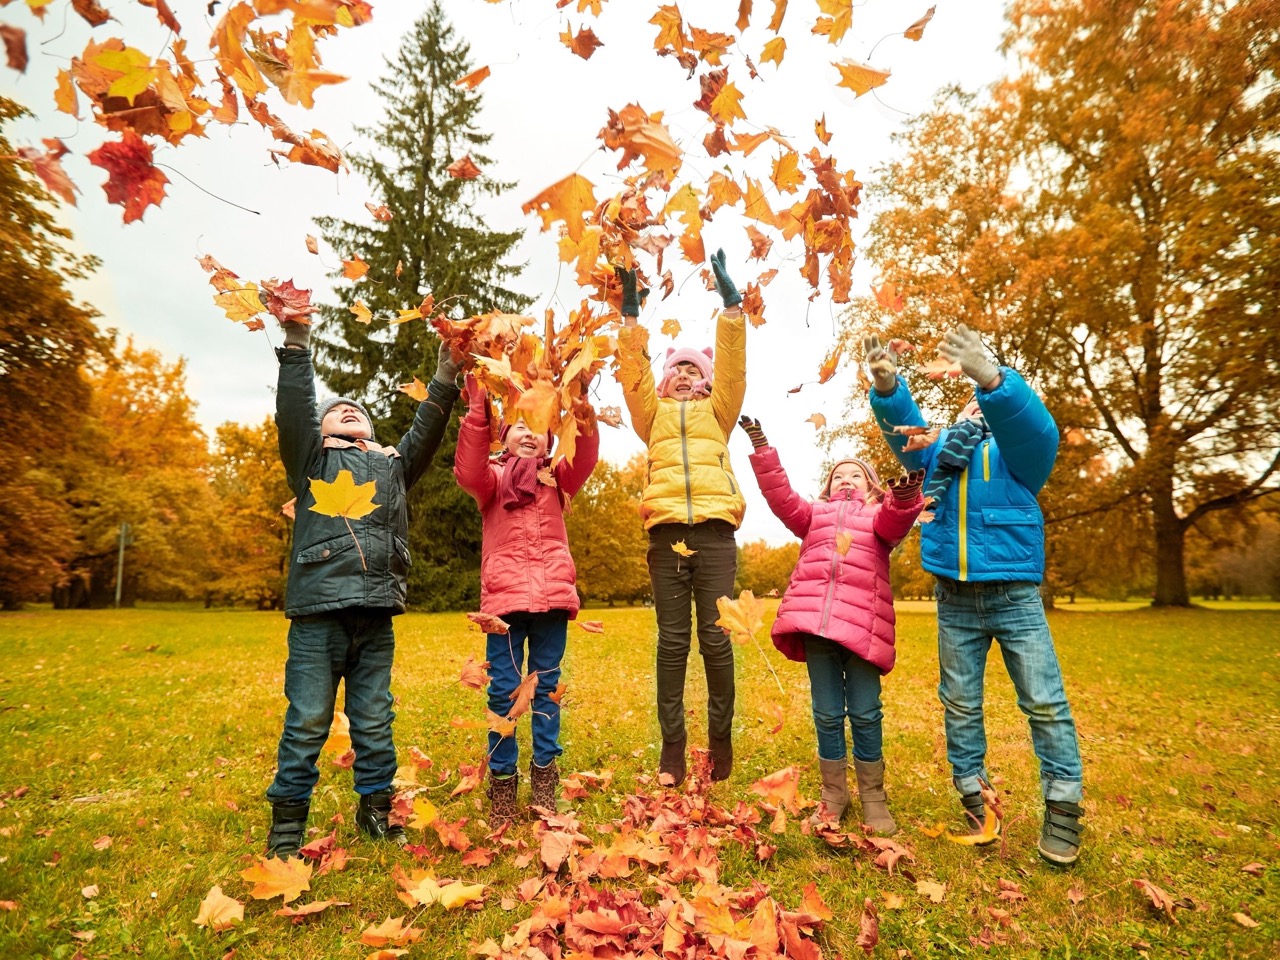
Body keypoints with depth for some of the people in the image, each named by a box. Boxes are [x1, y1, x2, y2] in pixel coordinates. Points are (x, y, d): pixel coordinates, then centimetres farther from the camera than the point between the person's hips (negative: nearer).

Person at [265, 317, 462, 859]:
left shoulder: (393, 465, 22)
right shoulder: (312, 459, 15)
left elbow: (426, 431, 12)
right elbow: (292, 412, 0)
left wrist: (445, 379, 2)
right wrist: (296, 344, -10)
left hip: (376, 615, 3)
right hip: (318, 610, -2)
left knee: (375, 722, 9)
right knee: (307, 722, 2)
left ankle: (375, 810, 23)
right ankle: (287, 824, 17)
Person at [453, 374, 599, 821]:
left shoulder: (556, 477, 17)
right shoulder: (492, 476, 13)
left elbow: (583, 462, -3)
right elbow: (467, 473, -9)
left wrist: (584, 417, -20)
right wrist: (478, 410, -19)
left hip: (552, 594, 1)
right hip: (505, 595, -1)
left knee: (546, 687, 8)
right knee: (503, 690, 1)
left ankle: (545, 776, 19)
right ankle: (501, 781, 14)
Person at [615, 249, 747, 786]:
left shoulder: (718, 411, 22)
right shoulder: (654, 414, 23)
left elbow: (733, 363, 11)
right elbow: (634, 371, 10)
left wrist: (730, 300, 5)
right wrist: (630, 314, 2)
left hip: (715, 529, 0)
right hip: (666, 530, 1)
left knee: (715, 636, -2)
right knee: (672, 640, 1)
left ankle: (721, 739, 12)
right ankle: (672, 746, 6)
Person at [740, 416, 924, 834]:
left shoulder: (882, 514, 18)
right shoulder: (814, 514, 24)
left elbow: (896, 520, -6)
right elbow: (780, 496, 10)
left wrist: (905, 497, -29)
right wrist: (760, 449, 0)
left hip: (861, 623, -2)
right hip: (815, 619, 2)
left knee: (865, 713, 2)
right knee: (827, 713, 7)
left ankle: (873, 797, 19)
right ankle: (833, 794, 21)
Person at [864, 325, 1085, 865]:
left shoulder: (1014, 448, 4)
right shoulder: (940, 448, 13)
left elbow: (1036, 428, -19)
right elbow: (904, 430, -5)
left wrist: (991, 379, -38)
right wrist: (887, 389, -27)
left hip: (1015, 595, -2)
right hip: (954, 601, 3)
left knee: (1044, 701, 0)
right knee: (959, 703, 9)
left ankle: (1062, 806, 14)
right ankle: (972, 796, 21)